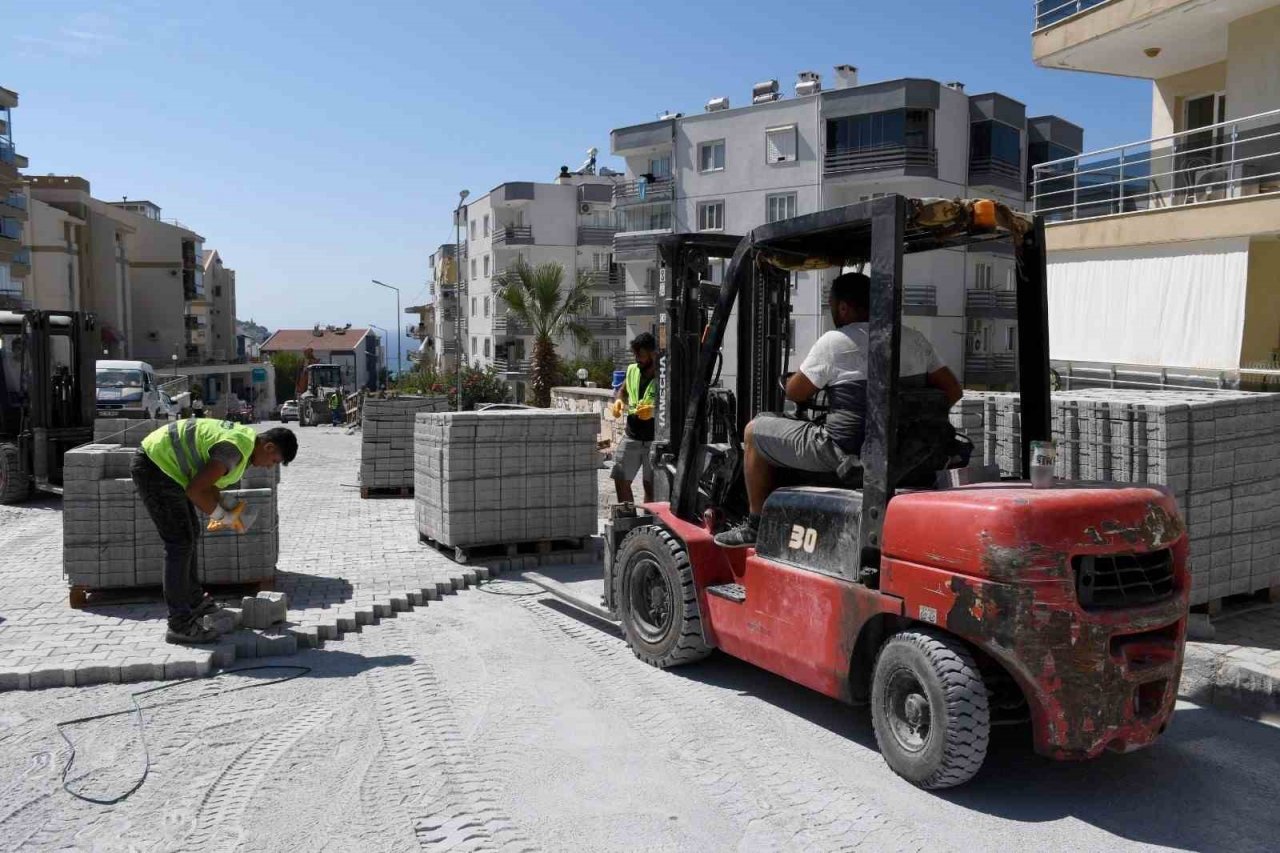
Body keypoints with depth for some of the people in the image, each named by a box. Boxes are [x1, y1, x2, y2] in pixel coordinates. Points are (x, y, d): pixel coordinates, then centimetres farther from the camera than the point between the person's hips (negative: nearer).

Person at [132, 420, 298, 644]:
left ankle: (194, 601, 33)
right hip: (155, 467, -11)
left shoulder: (246, 436, 7)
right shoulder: (235, 448, -24)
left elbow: (207, 482, 16)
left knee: (190, 533, 19)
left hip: (160, 464, 11)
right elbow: (194, 490, -25)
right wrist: (223, 516, -12)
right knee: (180, 543, -10)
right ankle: (180, 625, -6)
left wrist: (226, 511, 3)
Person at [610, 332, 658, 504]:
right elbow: (622, 390, 24)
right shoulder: (632, 370, 7)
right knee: (621, 480, 6)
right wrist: (618, 400, 2)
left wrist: (654, 411, -32)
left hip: (654, 439, -5)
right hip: (631, 436, 5)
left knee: (650, 485, 4)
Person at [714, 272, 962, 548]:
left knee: (754, 430, 11)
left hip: (846, 453, -7)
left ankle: (756, 526, 17)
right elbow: (953, 390, 10)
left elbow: (794, 393, -3)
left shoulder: (835, 342, -11)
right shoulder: (915, 340, 7)